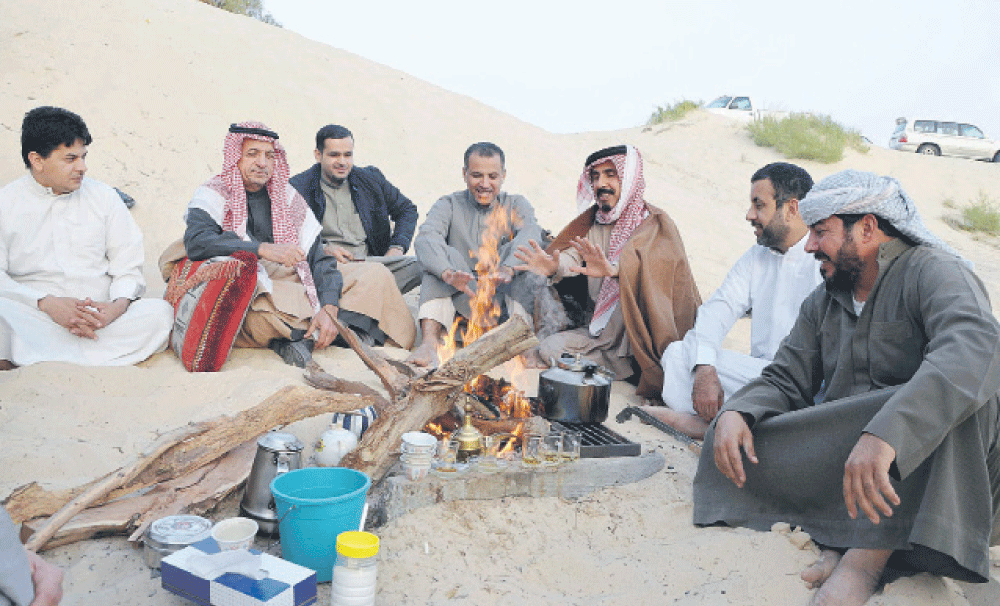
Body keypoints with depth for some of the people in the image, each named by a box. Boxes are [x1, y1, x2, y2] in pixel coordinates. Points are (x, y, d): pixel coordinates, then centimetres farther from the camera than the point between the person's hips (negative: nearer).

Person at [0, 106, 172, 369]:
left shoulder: (104, 197, 14)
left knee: (160, 313, -28)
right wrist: (48, 303, -18)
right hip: (34, 317, -2)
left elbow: (128, 265, 9)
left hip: (98, 316, 3)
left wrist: (118, 305, -12)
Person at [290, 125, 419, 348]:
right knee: (377, 273, -37)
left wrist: (397, 247, 10)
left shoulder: (371, 179, 18)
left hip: (374, 261, 5)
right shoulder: (298, 187, 7)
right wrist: (323, 248, -13)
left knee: (423, 266, -26)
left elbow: (407, 209, 27)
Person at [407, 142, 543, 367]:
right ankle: (429, 340, -39)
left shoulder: (516, 205, 11)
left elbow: (530, 235, -14)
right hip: (459, 300, 0)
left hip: (504, 297, 0)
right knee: (446, 254, -22)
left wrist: (508, 269, -37)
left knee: (514, 251, -21)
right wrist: (448, 273, -38)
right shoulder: (449, 205, 8)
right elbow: (425, 239, -14)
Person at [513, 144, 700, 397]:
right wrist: (553, 266, -33)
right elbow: (572, 254, -7)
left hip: (640, 336, -5)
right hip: (601, 332, 6)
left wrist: (612, 269, -49)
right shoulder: (593, 220, 11)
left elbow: (654, 260, -27)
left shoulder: (655, 223, -5)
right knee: (548, 350, -13)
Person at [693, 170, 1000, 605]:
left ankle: (868, 554, -31)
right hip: (842, 454, 5)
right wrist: (736, 413, -16)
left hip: (929, 467, -5)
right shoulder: (822, 304, 12)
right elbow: (785, 381, 8)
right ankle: (841, 539, -23)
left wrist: (884, 434, -47)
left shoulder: (933, 272, -11)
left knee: (950, 398, -35)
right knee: (731, 438, -11)